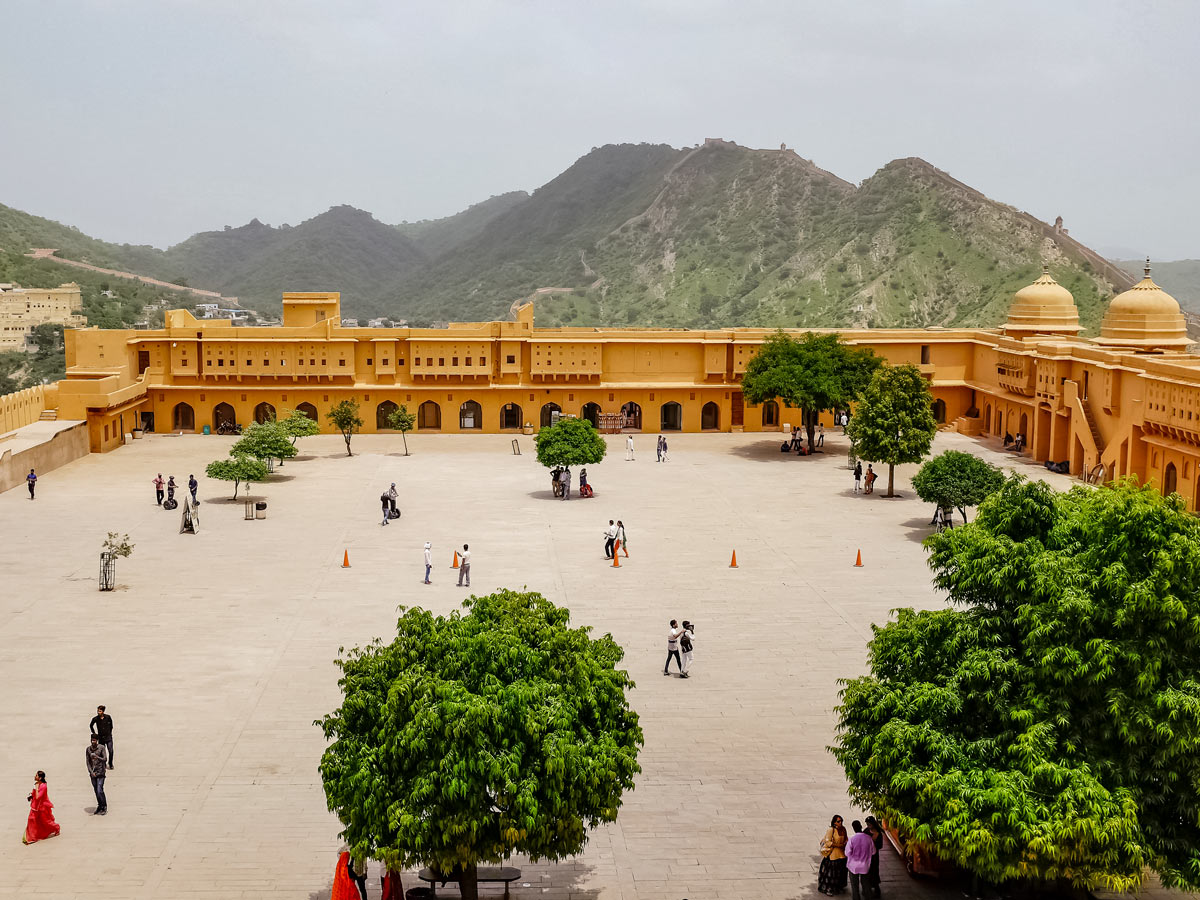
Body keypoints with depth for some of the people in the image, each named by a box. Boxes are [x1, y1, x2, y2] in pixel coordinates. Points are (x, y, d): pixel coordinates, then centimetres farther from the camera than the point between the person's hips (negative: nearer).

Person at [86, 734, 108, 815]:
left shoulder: (101, 748, -5)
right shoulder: (88, 749, 4)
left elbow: (105, 759, -9)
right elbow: (87, 762, 5)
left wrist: (97, 757, -27)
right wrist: (91, 772, -5)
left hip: (100, 772, -4)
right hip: (92, 773, 4)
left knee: (100, 791, -11)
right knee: (96, 791, 9)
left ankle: (104, 807, 1)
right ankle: (100, 806, 22)